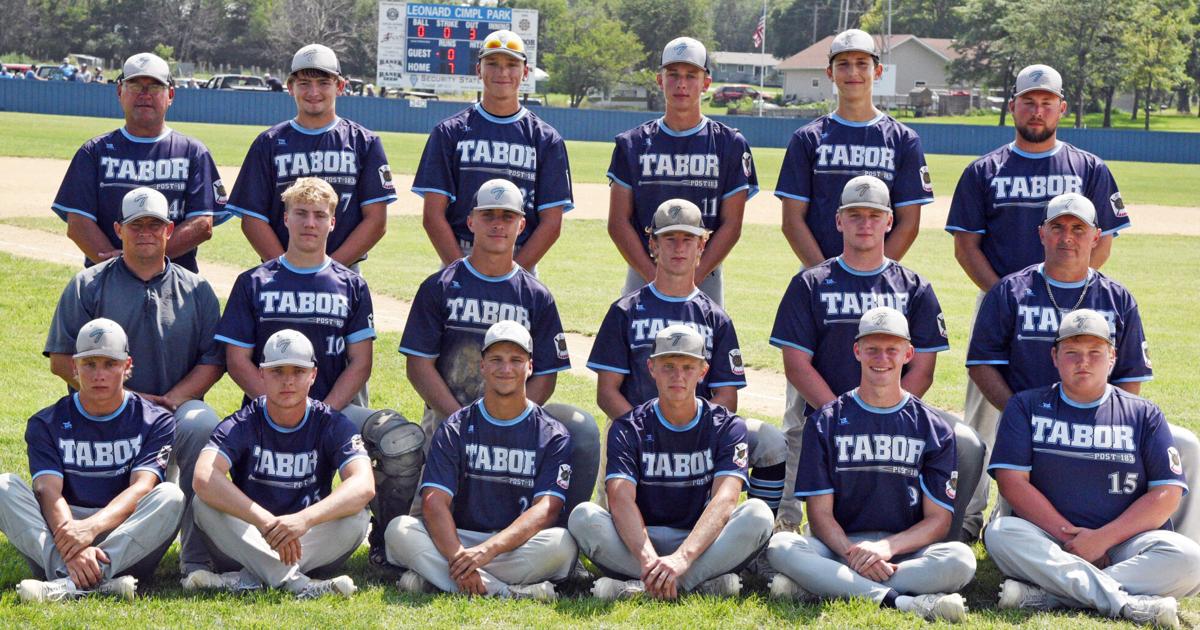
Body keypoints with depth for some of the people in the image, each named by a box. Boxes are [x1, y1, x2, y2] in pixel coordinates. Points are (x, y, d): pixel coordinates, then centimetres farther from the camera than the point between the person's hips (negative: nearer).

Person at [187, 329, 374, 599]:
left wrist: (305, 519, -41)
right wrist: (266, 522, -40)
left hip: (311, 542, 0)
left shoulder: (333, 425, -5)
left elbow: (364, 486, -24)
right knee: (204, 504, -26)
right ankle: (297, 584, -35)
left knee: (356, 517, -27)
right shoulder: (241, 425, -7)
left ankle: (249, 578, -28)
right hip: (248, 541, 0)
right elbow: (203, 478, -27)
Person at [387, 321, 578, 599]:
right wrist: (458, 558, -27)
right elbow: (435, 501, -7)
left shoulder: (553, 435, 3)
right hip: (459, 540, 2)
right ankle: (510, 593, -34)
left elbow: (546, 509, -11)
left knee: (562, 544, -33)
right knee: (400, 530, -25)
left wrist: (488, 550, -27)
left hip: (521, 544, -2)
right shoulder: (455, 429, 7)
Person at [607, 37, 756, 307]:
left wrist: (693, 279, -11)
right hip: (643, 276, 1)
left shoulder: (730, 144, 4)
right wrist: (655, 279, -9)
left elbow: (731, 224, 0)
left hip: (705, 280, -1)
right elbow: (618, 222, 2)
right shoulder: (632, 144, 7)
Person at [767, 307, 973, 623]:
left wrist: (887, 547, -17)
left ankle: (820, 588, -31)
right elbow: (820, 513, 2)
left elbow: (938, 520, 2)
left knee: (960, 558, -32)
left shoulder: (934, 428, 9)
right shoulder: (826, 422, 9)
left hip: (906, 553, 0)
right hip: (839, 547, 0)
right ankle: (902, 602, -37)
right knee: (781, 546, -30)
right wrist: (853, 554, -19)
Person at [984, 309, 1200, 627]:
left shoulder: (1144, 415, 12)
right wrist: (1070, 537, -10)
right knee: (1001, 533, -31)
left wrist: (1102, 538, -11)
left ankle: (1047, 596, -32)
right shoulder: (1026, 407, 11)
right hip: (1049, 543, 0)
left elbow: (1166, 494, 2)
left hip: (1124, 545, 0)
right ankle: (1130, 604, -35)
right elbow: (1012, 482, -1)